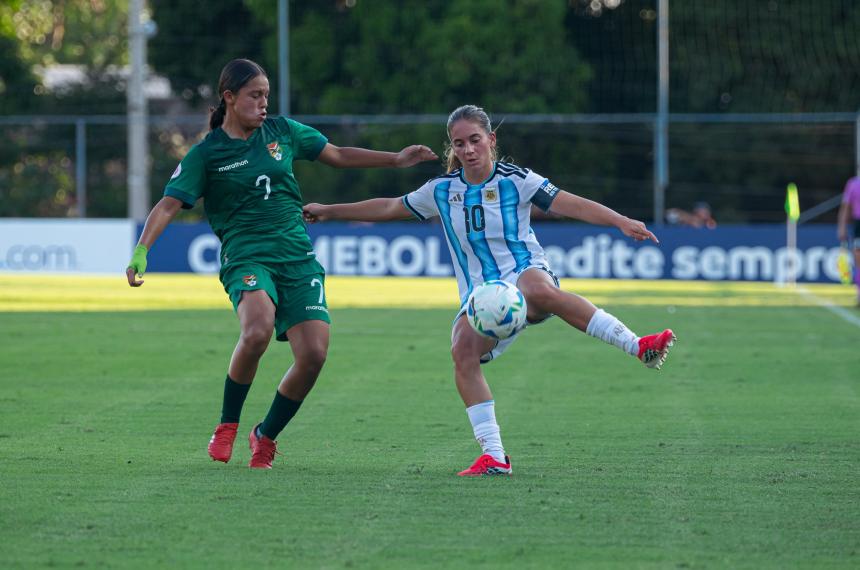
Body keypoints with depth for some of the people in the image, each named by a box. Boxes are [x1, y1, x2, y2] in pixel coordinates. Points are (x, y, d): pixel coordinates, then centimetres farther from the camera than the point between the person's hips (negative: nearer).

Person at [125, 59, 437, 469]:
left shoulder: (282, 131, 12)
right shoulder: (206, 154, 1)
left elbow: (338, 156, 23)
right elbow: (169, 205, -6)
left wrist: (396, 160, 19)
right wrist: (141, 251, -20)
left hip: (298, 259, 4)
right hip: (246, 258, -4)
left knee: (313, 353, -13)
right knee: (258, 330, -34)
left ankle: (265, 435, 12)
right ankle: (227, 425, -11)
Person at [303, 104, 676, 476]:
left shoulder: (515, 180, 0)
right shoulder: (442, 191, 12)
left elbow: (572, 205, -8)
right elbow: (389, 208, 25)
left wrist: (621, 222, -22)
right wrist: (329, 211, 27)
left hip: (523, 274, -3)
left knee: (538, 290, -42)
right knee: (463, 348, -30)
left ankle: (638, 347, -42)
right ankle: (494, 456, -29)